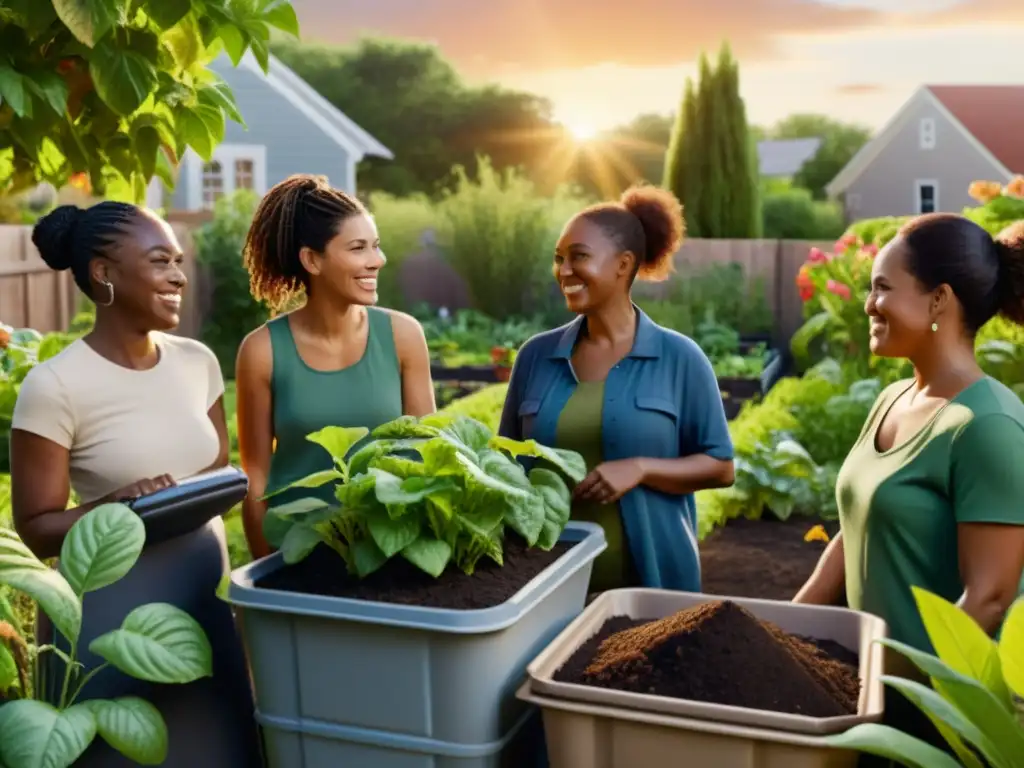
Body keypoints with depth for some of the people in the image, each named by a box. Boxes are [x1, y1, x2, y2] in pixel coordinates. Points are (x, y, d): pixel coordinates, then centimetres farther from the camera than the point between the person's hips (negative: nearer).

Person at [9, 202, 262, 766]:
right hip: (113, 615, -5)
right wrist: (114, 508, -28)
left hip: (207, 601, 5)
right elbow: (37, 530, -11)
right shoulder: (54, 386, -14)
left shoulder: (198, 362, 2)